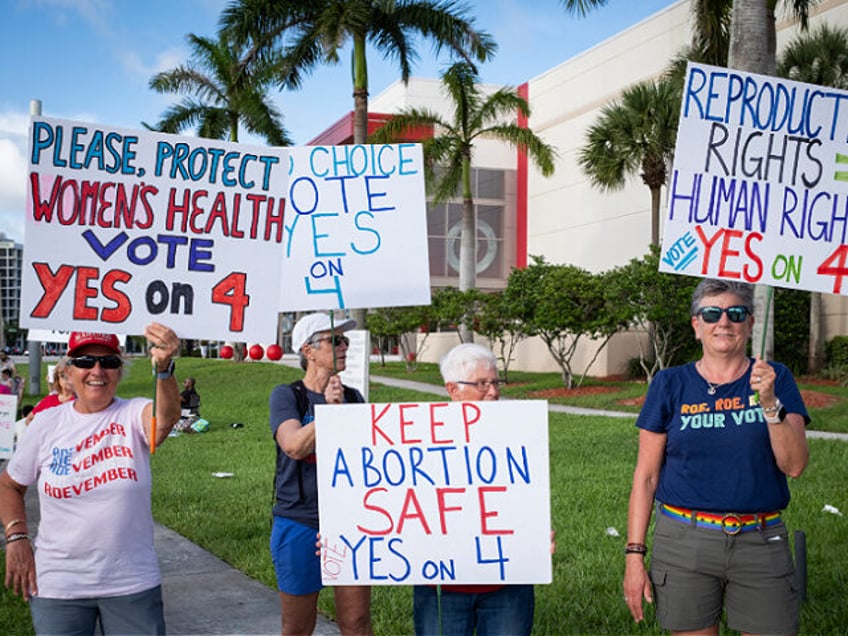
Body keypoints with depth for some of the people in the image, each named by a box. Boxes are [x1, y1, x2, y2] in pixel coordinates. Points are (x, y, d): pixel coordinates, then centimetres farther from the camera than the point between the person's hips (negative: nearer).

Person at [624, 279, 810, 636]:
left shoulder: (776, 379, 5)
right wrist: (634, 554, -3)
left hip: (760, 544, 1)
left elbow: (794, 465, -4)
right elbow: (646, 476, 2)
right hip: (684, 541, -1)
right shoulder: (670, 385, 2)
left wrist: (769, 402, -17)